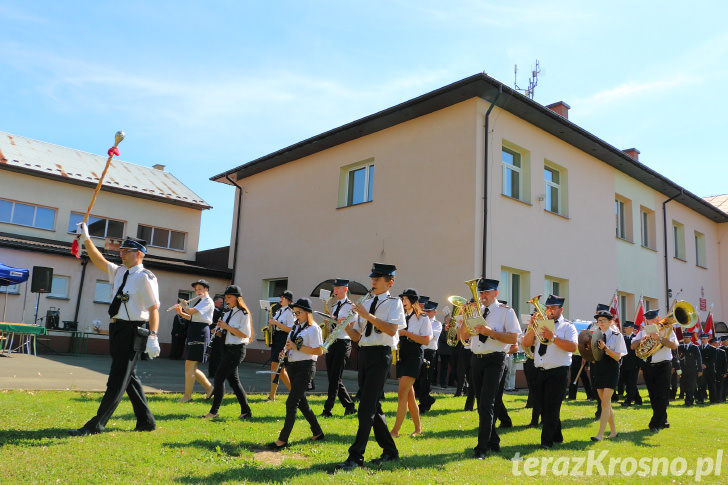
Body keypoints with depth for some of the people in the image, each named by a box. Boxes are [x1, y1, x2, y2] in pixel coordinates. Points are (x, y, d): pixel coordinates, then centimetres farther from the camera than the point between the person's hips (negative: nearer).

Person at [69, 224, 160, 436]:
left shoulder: (145, 277, -12)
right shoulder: (120, 272, 13)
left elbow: (154, 309, -17)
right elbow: (98, 260, 23)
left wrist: (152, 337, -23)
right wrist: (86, 238, 15)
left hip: (132, 331, -9)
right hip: (118, 330, 10)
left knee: (118, 380, -3)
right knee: (129, 378, 15)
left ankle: (96, 425, 2)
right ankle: (146, 422, 25)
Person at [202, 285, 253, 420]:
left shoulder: (243, 313, -10)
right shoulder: (228, 313, 16)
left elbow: (245, 334, -19)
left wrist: (227, 327, -18)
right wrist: (219, 331, 0)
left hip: (236, 350, -9)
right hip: (226, 348, 9)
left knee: (219, 376, -10)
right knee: (233, 380, 9)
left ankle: (214, 411, -3)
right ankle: (246, 411, 16)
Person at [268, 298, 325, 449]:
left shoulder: (313, 328, -10)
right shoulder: (296, 327, 16)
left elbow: (319, 351, -17)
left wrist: (297, 347, -19)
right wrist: (286, 350, 2)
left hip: (305, 367, -9)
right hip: (293, 366, 9)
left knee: (291, 402, -11)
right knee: (301, 402, 14)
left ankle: (283, 439, -5)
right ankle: (317, 433, 26)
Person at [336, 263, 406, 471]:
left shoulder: (394, 303, -2)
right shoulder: (366, 302, 16)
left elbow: (391, 330, -19)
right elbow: (358, 336, 15)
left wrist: (368, 315, -22)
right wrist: (347, 327, -5)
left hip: (380, 354, -7)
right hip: (364, 353, 7)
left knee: (367, 408, -9)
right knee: (373, 407, 13)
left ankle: (356, 456, -4)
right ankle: (390, 451, 25)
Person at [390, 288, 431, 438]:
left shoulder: (422, 318, -3)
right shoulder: (402, 317, 15)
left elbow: (426, 340, -13)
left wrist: (406, 333, -17)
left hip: (414, 357, -7)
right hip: (402, 356, 7)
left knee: (402, 393, -14)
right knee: (409, 394, 9)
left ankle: (395, 431, -12)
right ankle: (418, 428, 21)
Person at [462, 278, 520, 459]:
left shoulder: (505, 312, -3)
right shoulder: (476, 310, 12)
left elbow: (513, 338, -11)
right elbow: (463, 336, 10)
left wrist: (489, 332, -19)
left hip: (494, 359, -6)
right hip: (476, 359, 6)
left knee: (486, 404, -12)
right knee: (481, 404, 12)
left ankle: (482, 448, -9)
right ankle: (493, 442, 27)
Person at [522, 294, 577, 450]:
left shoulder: (568, 326, 1)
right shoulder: (541, 325, 15)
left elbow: (572, 346, -16)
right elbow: (526, 343, 8)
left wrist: (553, 338, -23)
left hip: (558, 373, -6)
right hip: (540, 372, 6)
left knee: (552, 408, -6)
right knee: (544, 407, 12)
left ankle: (547, 441, 0)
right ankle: (556, 436, 28)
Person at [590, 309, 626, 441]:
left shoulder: (617, 335, -4)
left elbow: (618, 357, -8)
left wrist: (605, 348, -22)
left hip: (611, 371, -5)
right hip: (599, 370, 5)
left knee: (605, 402, -12)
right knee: (605, 403, 10)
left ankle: (600, 434, -13)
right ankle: (613, 431, 23)